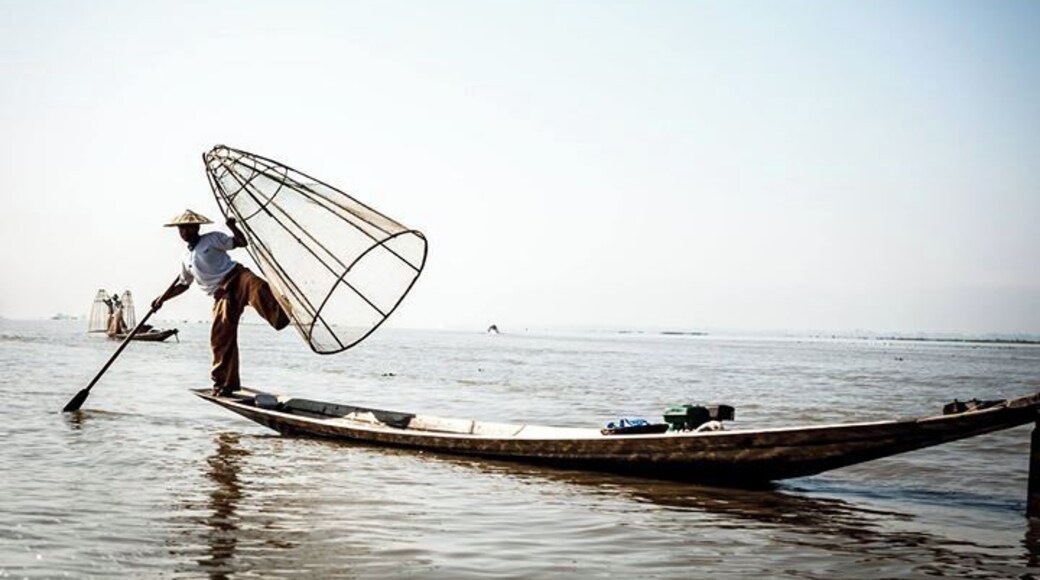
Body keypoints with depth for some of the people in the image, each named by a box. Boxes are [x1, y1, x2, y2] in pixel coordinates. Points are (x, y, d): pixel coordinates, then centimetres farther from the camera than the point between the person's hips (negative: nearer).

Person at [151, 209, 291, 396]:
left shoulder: (212, 239, 8)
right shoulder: (186, 259, 24)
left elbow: (242, 242, -1)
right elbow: (183, 284, 38)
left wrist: (232, 226, -15)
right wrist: (162, 298, 34)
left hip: (236, 277, -5)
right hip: (222, 295, 5)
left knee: (257, 288, -42)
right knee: (221, 337, -4)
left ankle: (280, 316, -66)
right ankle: (225, 383, 5)